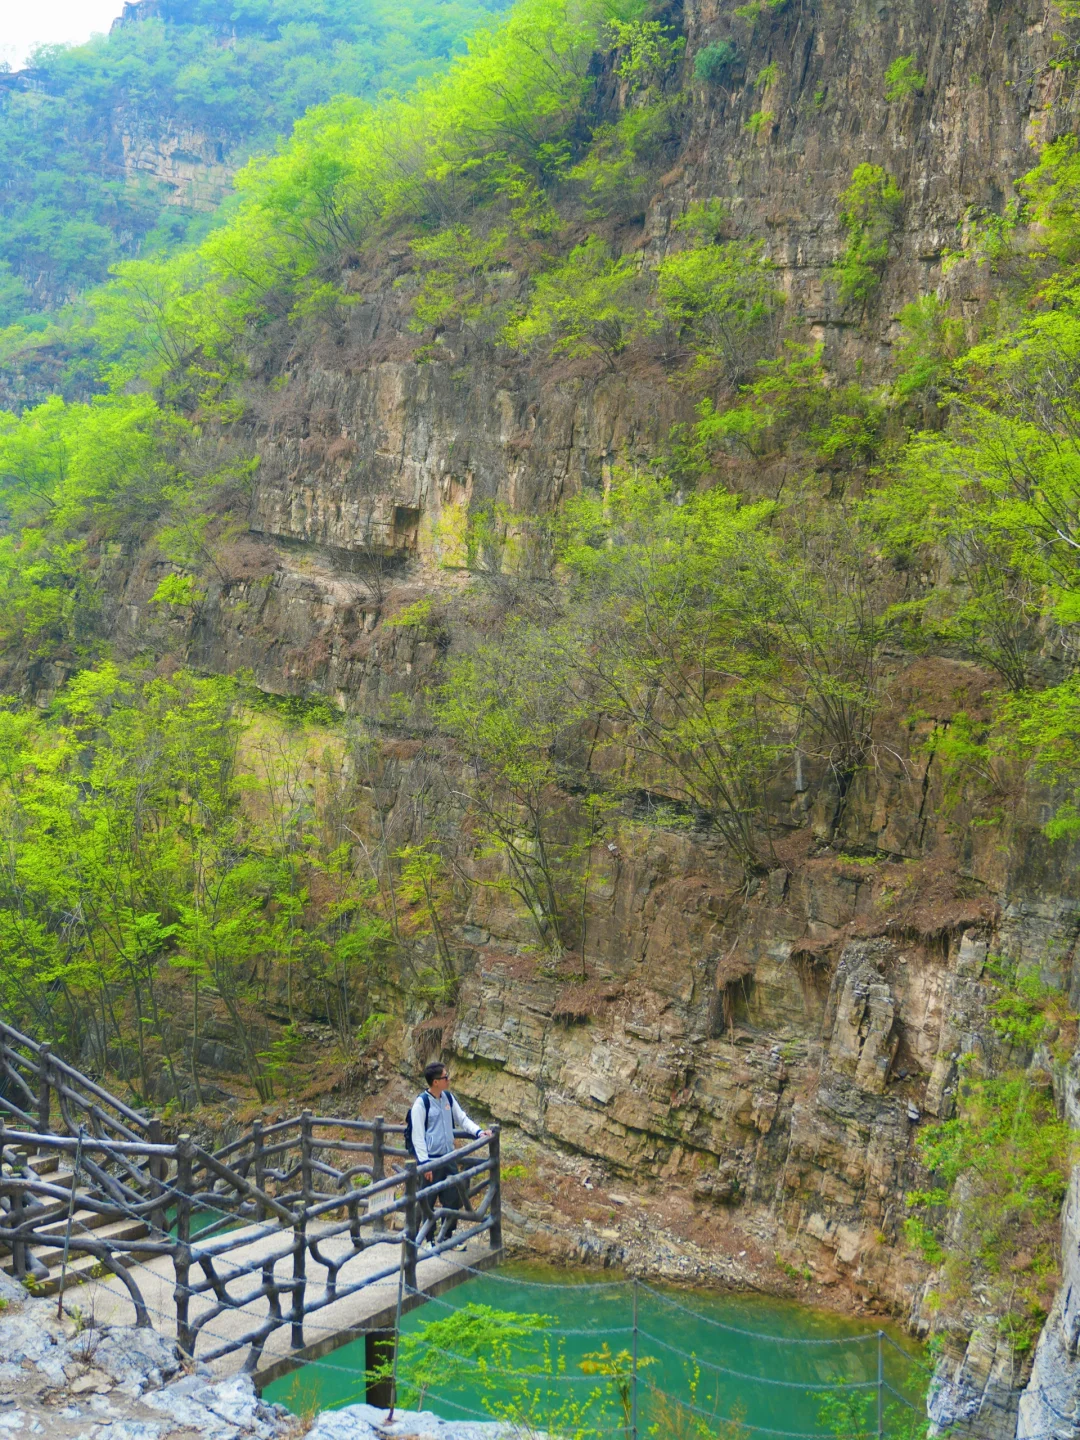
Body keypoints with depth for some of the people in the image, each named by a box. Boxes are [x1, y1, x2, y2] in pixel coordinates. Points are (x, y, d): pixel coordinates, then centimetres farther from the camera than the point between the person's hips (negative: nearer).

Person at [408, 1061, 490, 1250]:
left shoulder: (448, 1098, 7)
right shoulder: (421, 1102, -14)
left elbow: (461, 1119, 14)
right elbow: (417, 1135, -14)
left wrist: (478, 1131, -3)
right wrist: (424, 1163, -17)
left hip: (448, 1157, 7)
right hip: (431, 1160, -7)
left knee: (454, 1200, 10)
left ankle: (445, 1236, 25)